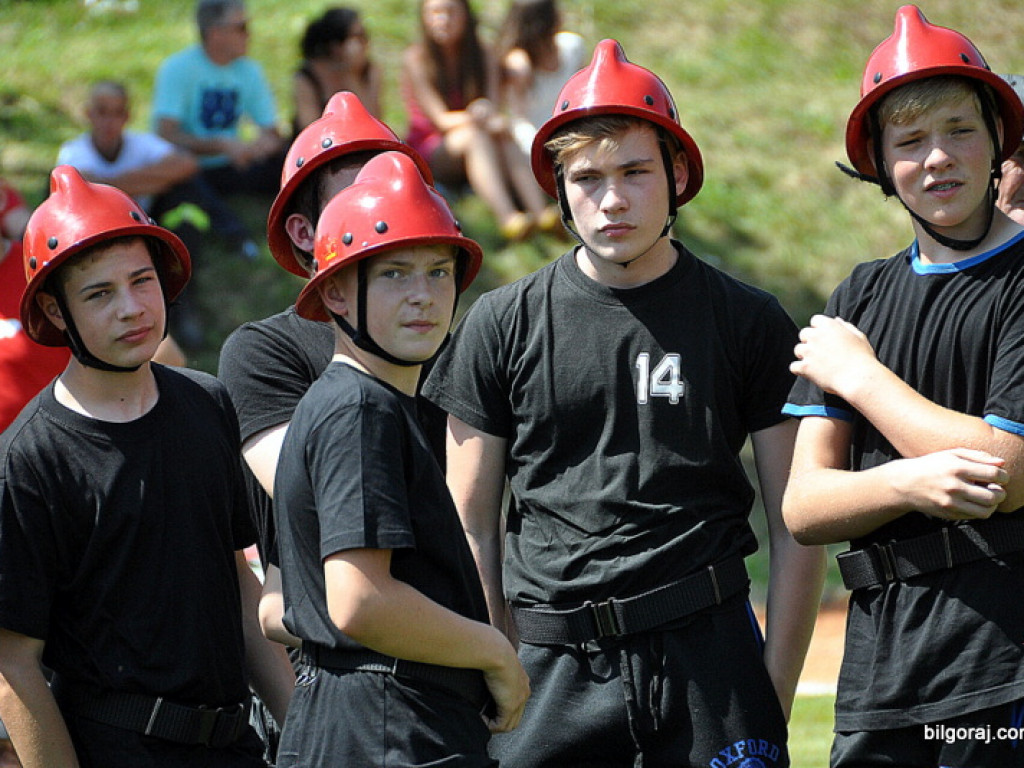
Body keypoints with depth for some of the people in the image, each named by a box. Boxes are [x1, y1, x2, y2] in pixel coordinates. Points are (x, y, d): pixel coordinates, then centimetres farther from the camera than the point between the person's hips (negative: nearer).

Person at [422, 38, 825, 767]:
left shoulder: (750, 322, 5)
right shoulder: (503, 324, 7)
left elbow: (797, 525, 6)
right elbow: (472, 524, 10)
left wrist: (774, 700, 1)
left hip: (708, 652, -1)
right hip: (552, 664, 1)